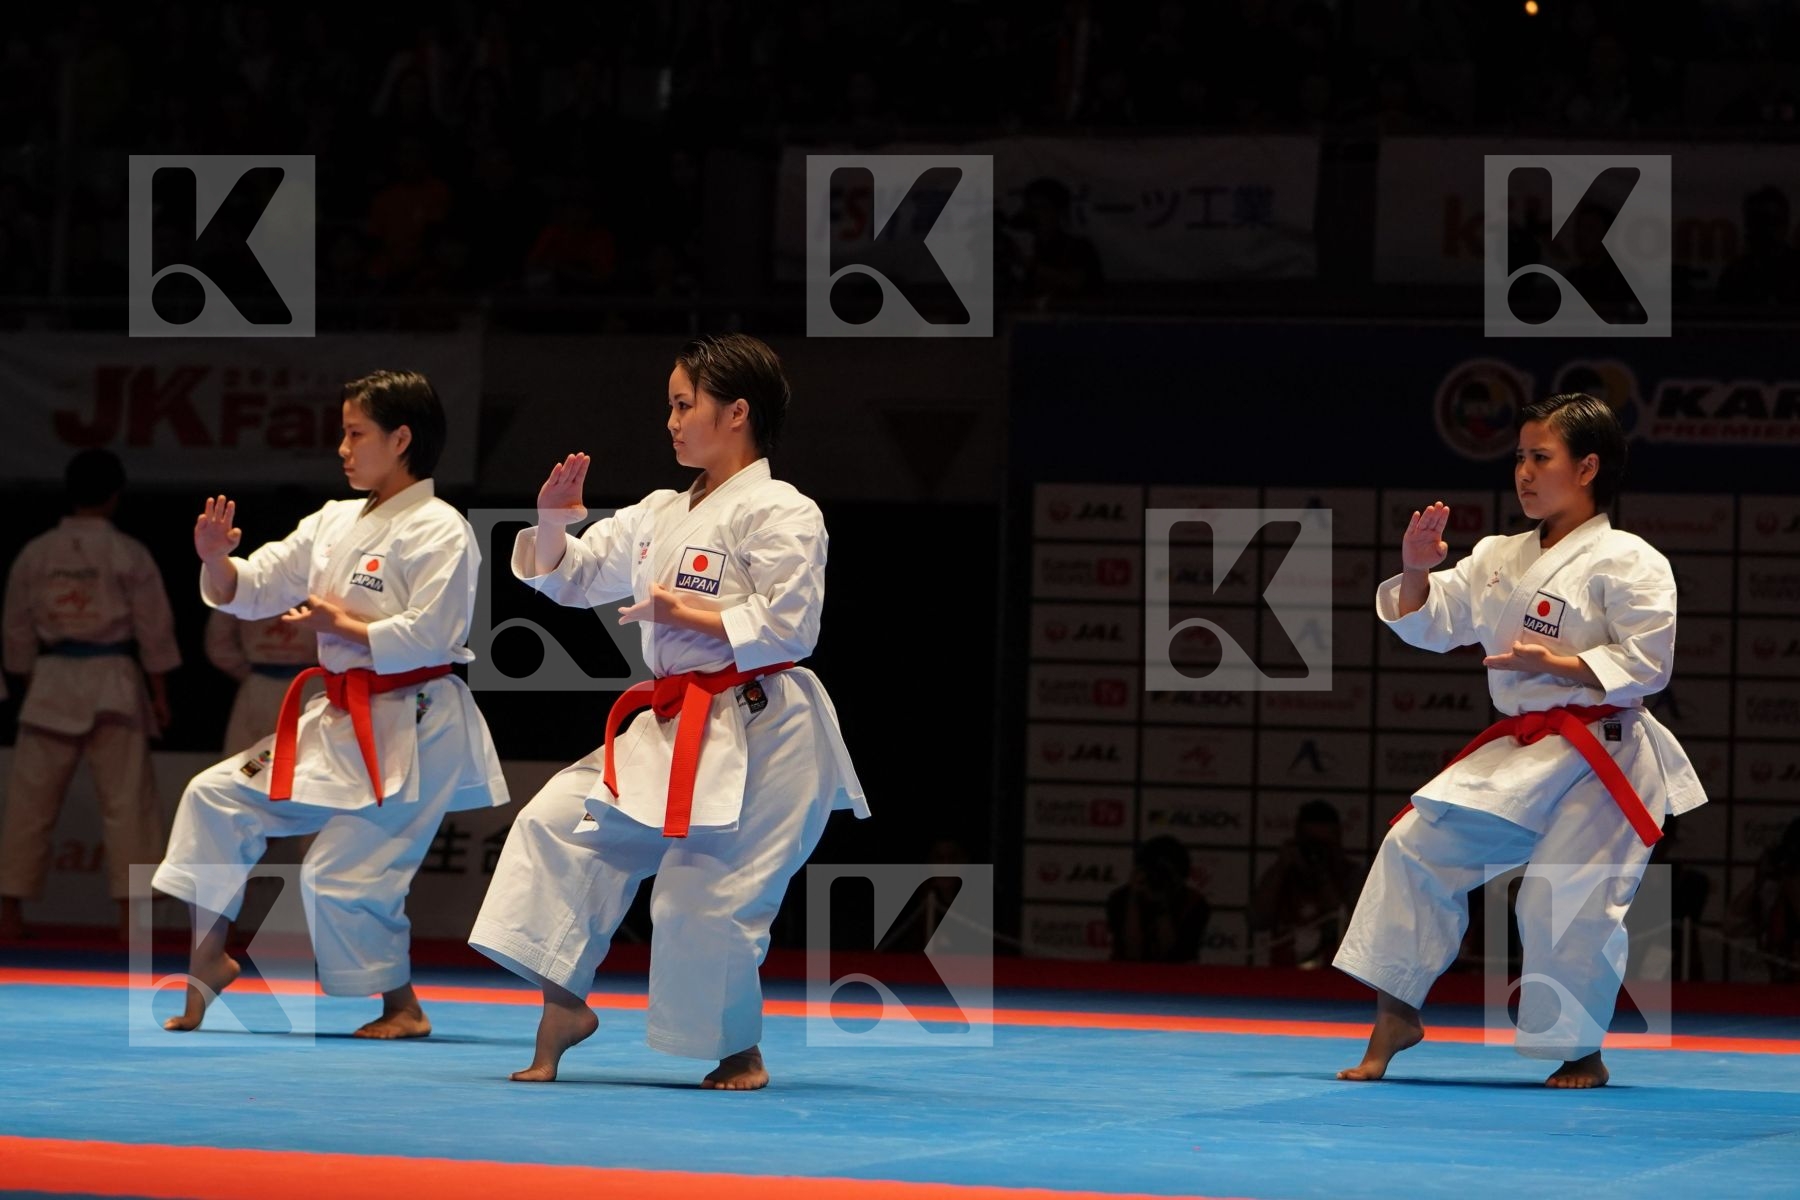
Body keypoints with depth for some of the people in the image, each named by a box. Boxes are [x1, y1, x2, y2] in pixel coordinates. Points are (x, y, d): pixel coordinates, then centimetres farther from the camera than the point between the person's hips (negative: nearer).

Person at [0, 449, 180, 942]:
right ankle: (129, 913, 0)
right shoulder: (129, 554, -5)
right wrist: (160, 694, 5)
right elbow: (154, 629, -3)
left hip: (51, 684, 2)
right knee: (126, 801, 3)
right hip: (112, 683, -2)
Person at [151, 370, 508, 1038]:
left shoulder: (439, 532, -14)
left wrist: (344, 626, -14)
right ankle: (207, 955, 12)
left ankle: (402, 1009, 8)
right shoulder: (335, 524, 11)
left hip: (413, 730, -9)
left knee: (342, 873, -9)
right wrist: (216, 558, -9)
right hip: (341, 721, 9)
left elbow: (427, 634, -22)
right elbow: (251, 589, 11)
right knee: (216, 797, 5)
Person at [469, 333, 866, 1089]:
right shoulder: (661, 515, 13)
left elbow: (789, 627, -20)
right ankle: (563, 1004, 6)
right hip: (672, 730, 8)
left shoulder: (780, 514, -12)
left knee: (707, 897, -8)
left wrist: (689, 613, -18)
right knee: (558, 821, -1)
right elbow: (566, 577, 19)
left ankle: (738, 1053, 13)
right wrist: (553, 524, 0)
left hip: (757, 736, -8)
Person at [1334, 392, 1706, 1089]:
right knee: (1416, 844, -3)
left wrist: (1558, 664, -20)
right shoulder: (1500, 559, 12)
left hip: (1598, 762, -7)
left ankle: (1581, 1055, 8)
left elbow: (1648, 663, -14)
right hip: (1517, 753, 7)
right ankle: (1397, 1014, 6)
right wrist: (1417, 570, -8)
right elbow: (1428, 624, 12)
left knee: (1566, 901, -12)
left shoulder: (1627, 562, -9)